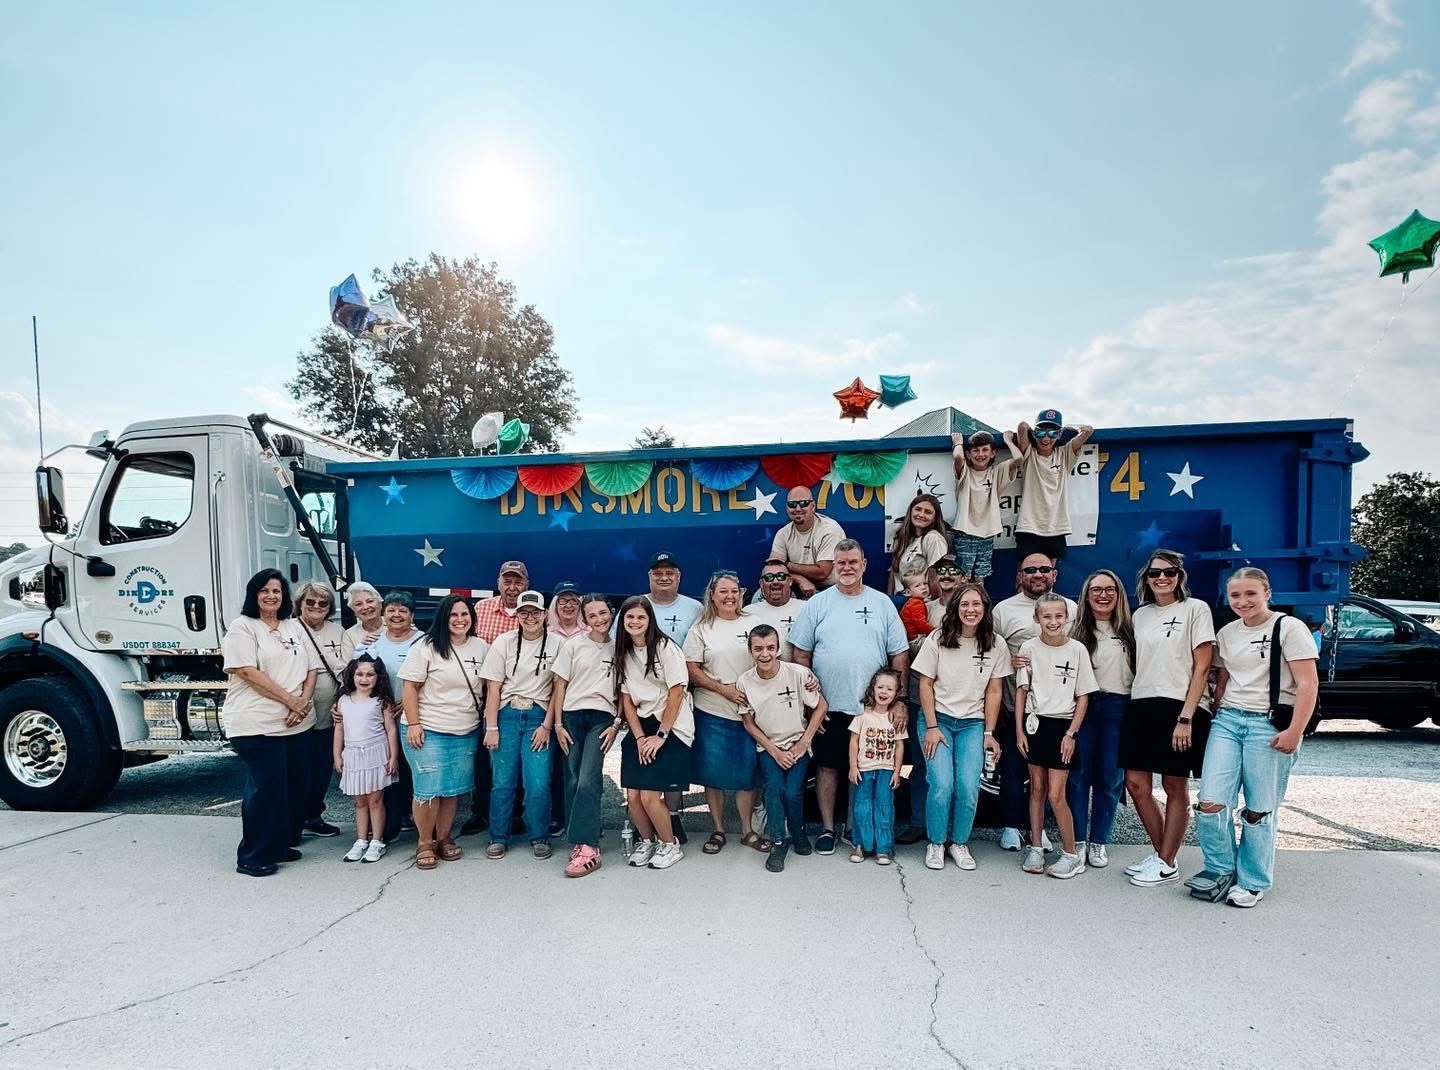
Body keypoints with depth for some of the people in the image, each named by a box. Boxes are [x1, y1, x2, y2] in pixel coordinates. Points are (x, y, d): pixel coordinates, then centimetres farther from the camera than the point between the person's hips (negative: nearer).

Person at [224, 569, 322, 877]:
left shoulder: (295, 627, 15)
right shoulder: (242, 627, -3)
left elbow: (312, 668, 12)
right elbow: (249, 672, -13)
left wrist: (304, 702, -6)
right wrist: (291, 700, -14)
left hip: (297, 723, 6)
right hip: (258, 724, -6)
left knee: (295, 785, 9)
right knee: (266, 788, -5)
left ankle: (282, 845, 24)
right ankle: (253, 857, 8)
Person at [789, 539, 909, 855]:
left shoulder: (882, 603, 3)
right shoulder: (817, 604, 1)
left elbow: (900, 656, 4)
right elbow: (801, 655, 1)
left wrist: (900, 700, -2)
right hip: (828, 708, 0)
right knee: (827, 766, 8)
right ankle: (827, 829, 22)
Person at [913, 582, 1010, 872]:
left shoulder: (996, 645, 0)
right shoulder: (937, 639, -6)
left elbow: (994, 692, 3)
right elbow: (925, 685, -4)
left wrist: (989, 733, -1)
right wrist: (932, 728, -9)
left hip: (973, 723, 2)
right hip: (938, 719, -2)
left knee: (969, 788, -11)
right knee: (941, 785, -14)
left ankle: (959, 842, 14)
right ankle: (936, 843, 9)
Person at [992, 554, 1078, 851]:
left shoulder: (1071, 609, 10)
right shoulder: (1004, 609, 4)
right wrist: (1006, 660, -16)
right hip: (1016, 706, -2)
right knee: (1013, 768, 4)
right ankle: (1011, 827, 19)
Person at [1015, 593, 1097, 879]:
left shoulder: (1077, 649, -5)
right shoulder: (1029, 648, -1)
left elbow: (1083, 697, -1)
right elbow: (1022, 690, 5)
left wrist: (1071, 733, -6)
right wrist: (1019, 729, 1)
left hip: (1063, 725, -2)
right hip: (1035, 722, 2)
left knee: (1056, 794, -4)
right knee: (1037, 788, 9)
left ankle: (1071, 854, 12)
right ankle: (1035, 847, 21)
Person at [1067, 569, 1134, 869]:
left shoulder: (1128, 631, 6)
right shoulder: (1078, 630, 4)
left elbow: (1139, 670, 6)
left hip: (1117, 707, 1)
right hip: (1083, 705, -1)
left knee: (1110, 777, 6)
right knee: (1079, 774, 1)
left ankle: (1098, 841, 19)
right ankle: (1077, 840, 12)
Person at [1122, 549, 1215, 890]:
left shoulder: (1195, 609, -3)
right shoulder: (1140, 615, 13)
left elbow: (1202, 668, -7)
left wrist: (1186, 717, -14)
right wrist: (1134, 702, 4)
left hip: (1178, 707, -6)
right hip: (1141, 707, 6)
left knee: (1175, 788, 5)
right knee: (1136, 784, 6)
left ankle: (1166, 864, 15)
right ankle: (1159, 853, 23)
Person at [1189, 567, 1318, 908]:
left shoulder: (1289, 628, -4)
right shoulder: (1227, 633, 14)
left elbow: (1308, 683, -9)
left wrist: (1294, 732, -15)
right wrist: (1215, 719, 13)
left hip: (1270, 725, -5)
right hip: (1227, 720, 5)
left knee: (1259, 811, 2)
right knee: (1210, 803, -3)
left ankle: (1252, 882, 19)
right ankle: (1220, 870, 16)